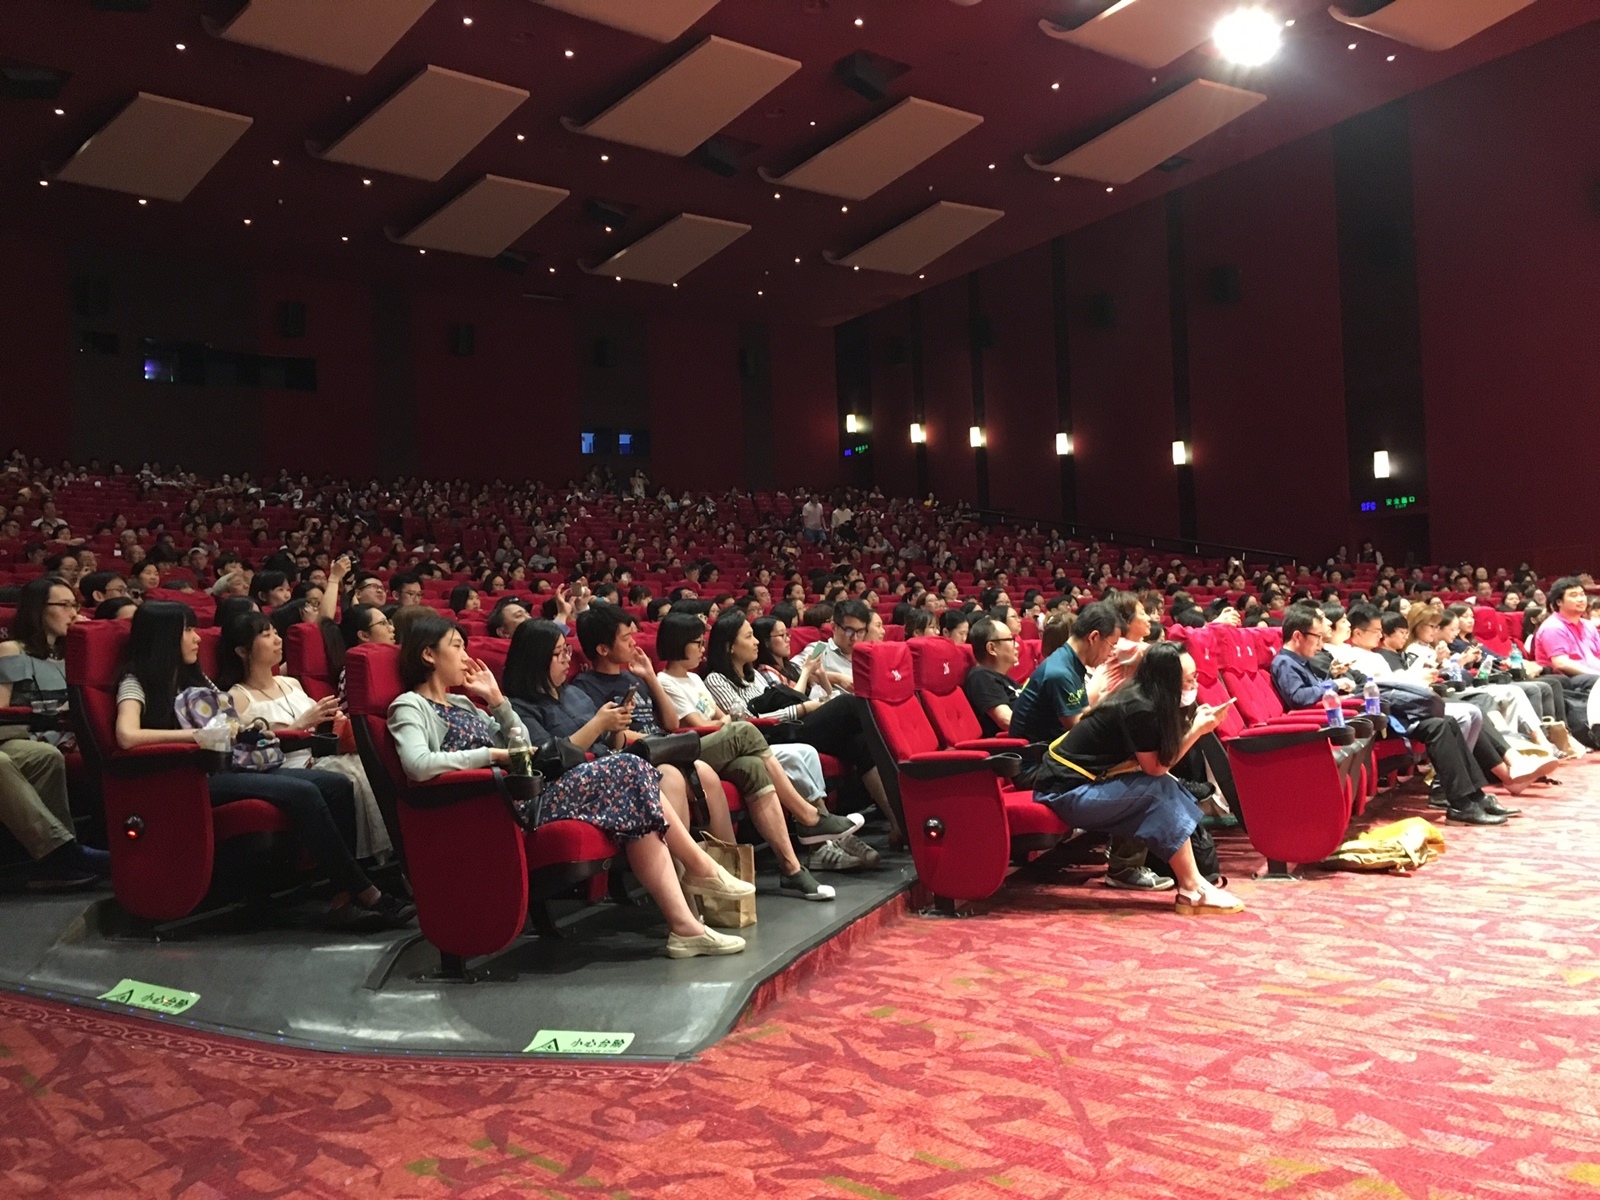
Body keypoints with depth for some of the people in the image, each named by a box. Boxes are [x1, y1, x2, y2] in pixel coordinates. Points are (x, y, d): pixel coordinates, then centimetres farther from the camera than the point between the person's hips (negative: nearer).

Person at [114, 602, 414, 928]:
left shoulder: (193, 677, 24)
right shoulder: (137, 682, 0)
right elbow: (127, 736, -20)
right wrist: (198, 733, -16)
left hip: (228, 766, 8)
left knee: (337, 785, -14)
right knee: (303, 793, -29)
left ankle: (343, 899, -21)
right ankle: (366, 894, -22)